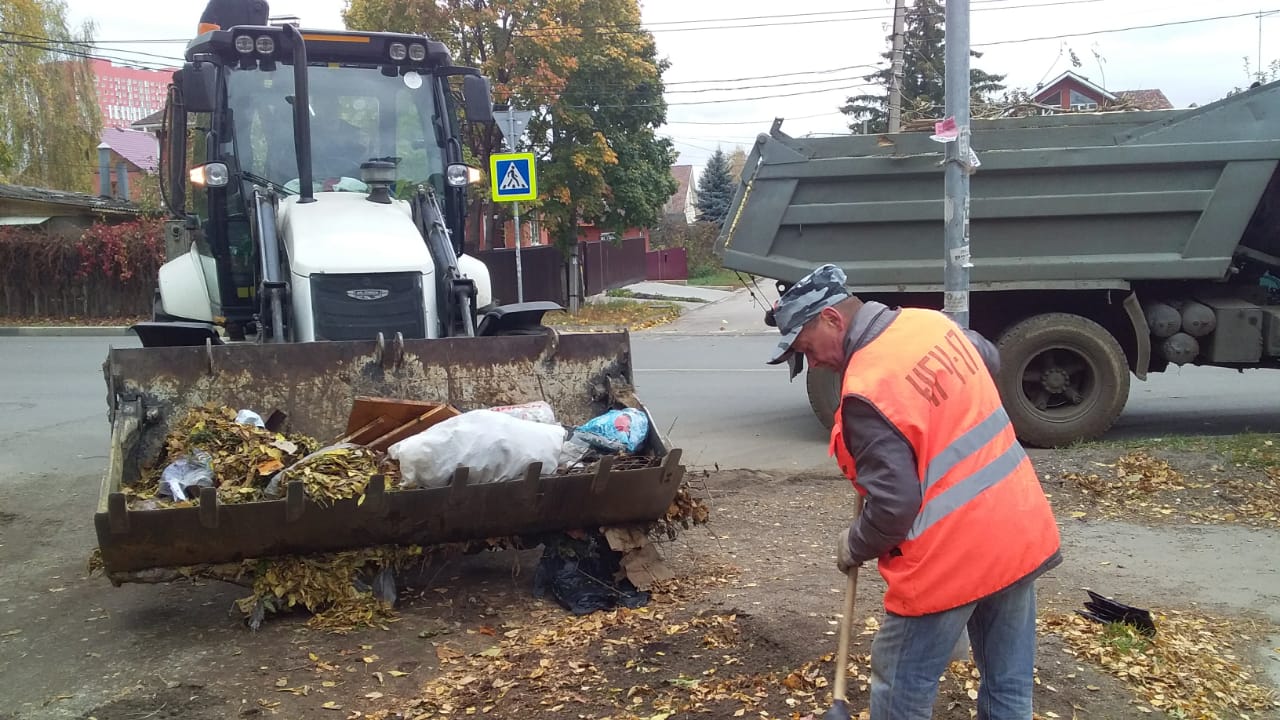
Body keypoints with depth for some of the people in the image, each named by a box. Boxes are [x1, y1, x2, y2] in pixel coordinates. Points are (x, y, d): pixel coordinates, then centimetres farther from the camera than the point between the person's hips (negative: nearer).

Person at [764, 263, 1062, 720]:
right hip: (1021, 531, 8)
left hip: (952, 557, -8)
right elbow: (990, 360, 27)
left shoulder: (866, 388, -22)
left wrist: (854, 548, -3)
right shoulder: (933, 322, 4)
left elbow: (894, 506, -22)